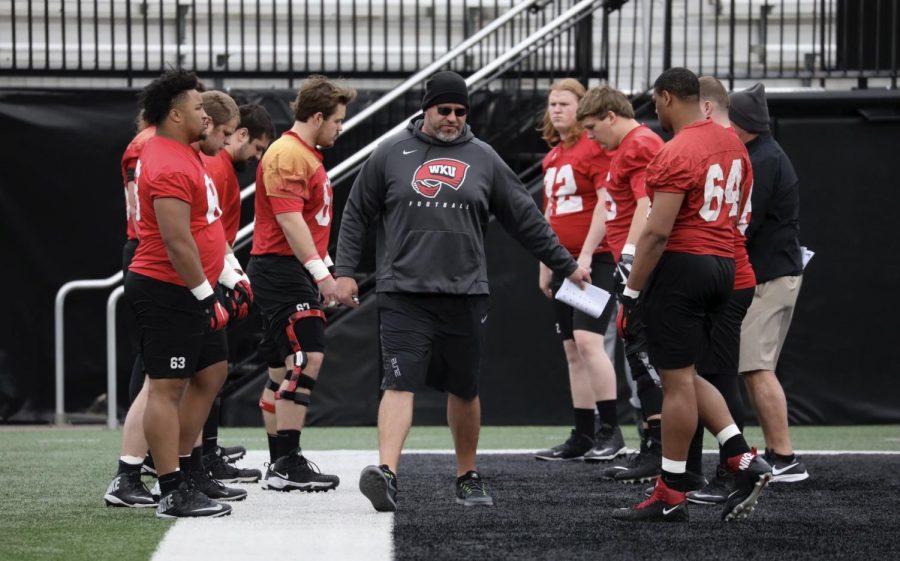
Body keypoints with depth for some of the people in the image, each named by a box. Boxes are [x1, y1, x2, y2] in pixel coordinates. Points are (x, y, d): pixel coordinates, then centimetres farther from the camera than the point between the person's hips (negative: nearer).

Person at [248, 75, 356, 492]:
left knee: (284, 370, 12)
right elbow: (289, 219, -22)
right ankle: (288, 465, -17)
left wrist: (322, 272, 21)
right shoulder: (288, 155, -13)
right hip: (282, 268, -11)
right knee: (306, 359, -15)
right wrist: (320, 271, -26)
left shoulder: (306, 155, 20)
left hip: (292, 273, 11)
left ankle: (281, 463, 16)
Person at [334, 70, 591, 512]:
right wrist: (345, 271, 2)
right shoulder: (391, 154, 5)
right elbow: (356, 214, 10)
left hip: (465, 294, 2)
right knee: (400, 383, -14)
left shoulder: (483, 159, 9)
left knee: (464, 390, 10)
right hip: (403, 295, -2)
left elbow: (526, 220, 15)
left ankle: (468, 478, 24)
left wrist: (565, 265, 16)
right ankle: (386, 473, -24)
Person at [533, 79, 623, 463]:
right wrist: (545, 265, 21)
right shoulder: (552, 157, 17)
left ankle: (610, 431, -14)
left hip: (595, 259, -9)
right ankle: (583, 437, 11)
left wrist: (586, 255, -20)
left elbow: (606, 202, -16)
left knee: (588, 340, -18)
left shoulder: (595, 147, -8)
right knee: (572, 349, 8)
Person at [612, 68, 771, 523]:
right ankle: (744, 462, 6)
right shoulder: (732, 144, 12)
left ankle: (671, 497, 3)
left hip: (681, 265, -9)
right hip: (723, 264, 9)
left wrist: (631, 293, -14)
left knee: (676, 378, -3)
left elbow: (657, 233, -19)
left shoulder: (677, 154, -16)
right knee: (683, 375, 17)